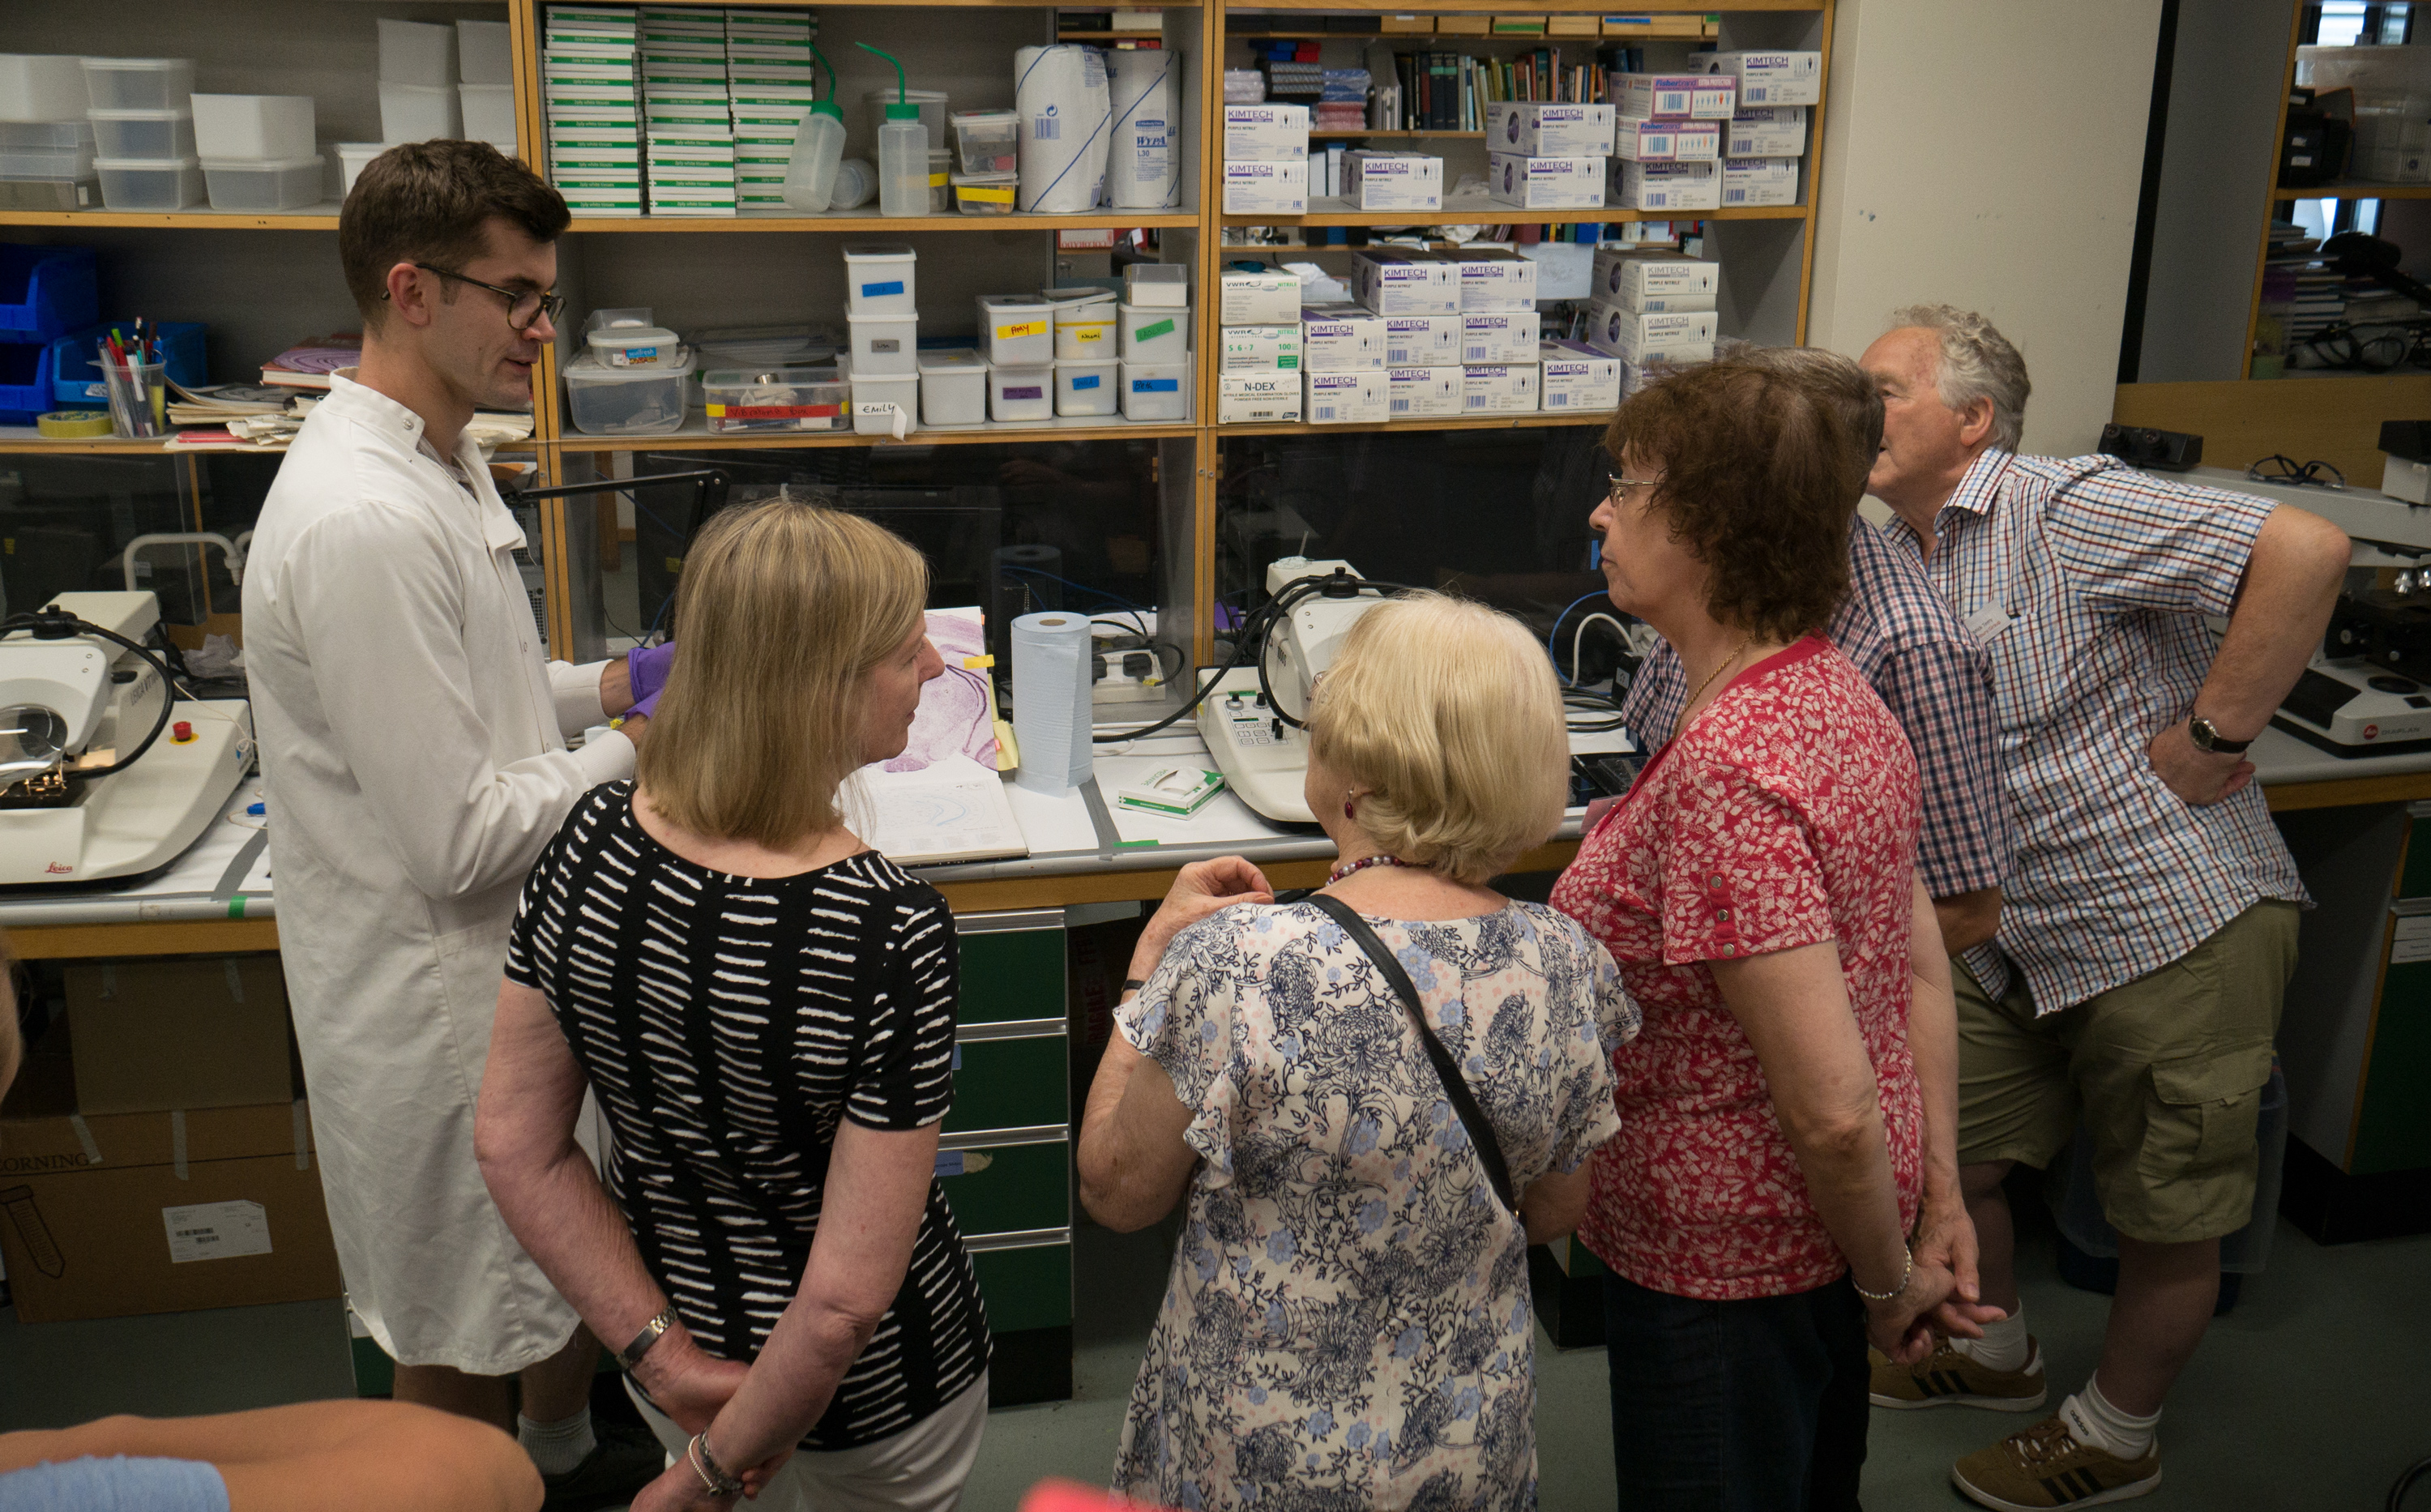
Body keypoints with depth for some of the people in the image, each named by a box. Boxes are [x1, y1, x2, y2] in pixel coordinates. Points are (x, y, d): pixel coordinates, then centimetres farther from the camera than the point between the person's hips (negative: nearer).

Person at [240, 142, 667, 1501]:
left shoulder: (440, 461, 5)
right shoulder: (363, 521, -28)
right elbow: (458, 840, -27)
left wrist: (599, 688, 3)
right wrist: (641, 751, -15)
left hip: (524, 953, 10)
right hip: (439, 995, -10)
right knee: (462, 1338, 12)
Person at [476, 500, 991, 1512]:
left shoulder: (591, 843, -15)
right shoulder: (888, 932, -31)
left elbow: (516, 1147, -8)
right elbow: (847, 1298, -28)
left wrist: (666, 1356, -6)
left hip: (686, 1334, 5)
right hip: (869, 1395, -4)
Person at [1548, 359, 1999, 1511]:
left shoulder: (1722, 768, -30)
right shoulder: (1839, 692, 0)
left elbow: (1832, 1107, -28)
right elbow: (1921, 964, 6)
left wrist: (1888, 1283, -12)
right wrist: (1940, 1195, 10)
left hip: (1727, 1265, -9)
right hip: (1824, 1236, 9)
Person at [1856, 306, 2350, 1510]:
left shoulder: (2065, 510, -17)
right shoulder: (1902, 561, 9)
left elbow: (2305, 550, -26)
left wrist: (2214, 736, -22)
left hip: (2180, 926, -8)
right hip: (2020, 936, 8)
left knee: (2167, 1219, 9)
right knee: (1945, 1153, 16)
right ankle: (1995, 1351, 43)